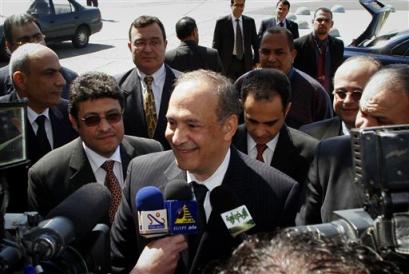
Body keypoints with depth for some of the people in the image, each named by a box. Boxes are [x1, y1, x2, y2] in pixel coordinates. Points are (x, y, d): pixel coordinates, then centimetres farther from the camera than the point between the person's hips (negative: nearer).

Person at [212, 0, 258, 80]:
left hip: (246, 63, 2)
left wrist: (256, 61, 8)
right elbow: (216, 46, 1)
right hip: (227, 64, -2)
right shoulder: (221, 22, -1)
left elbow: (255, 44, 13)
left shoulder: (250, 21, 7)